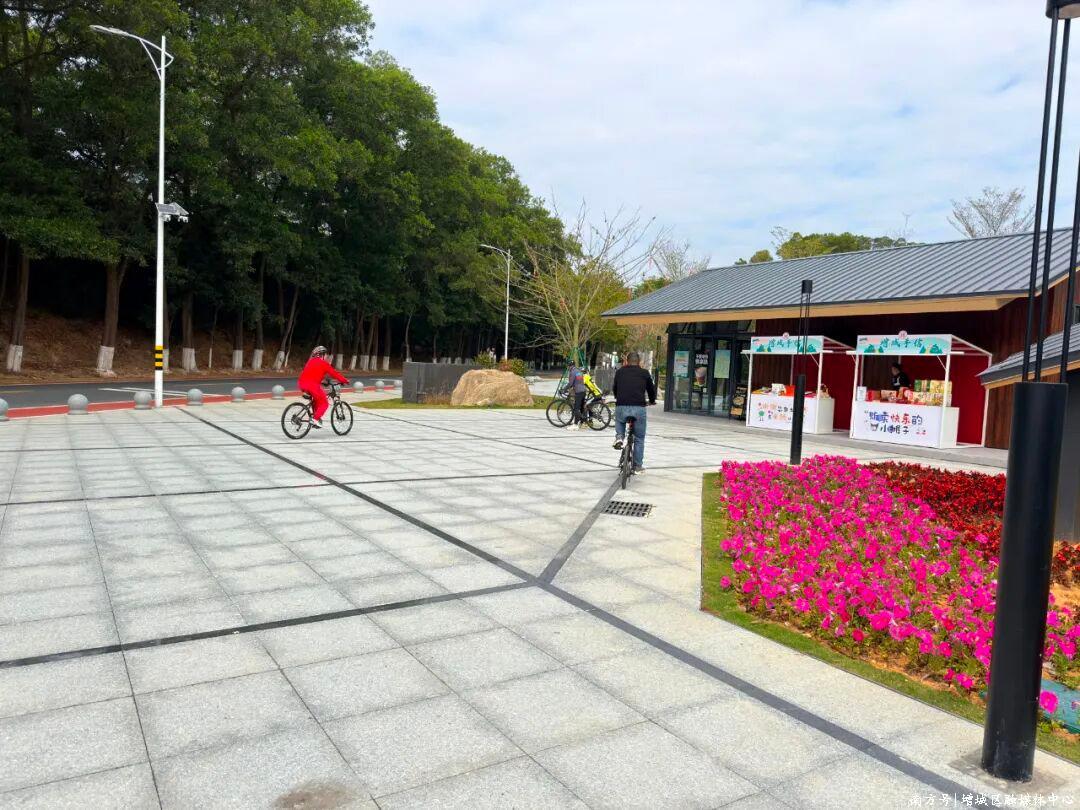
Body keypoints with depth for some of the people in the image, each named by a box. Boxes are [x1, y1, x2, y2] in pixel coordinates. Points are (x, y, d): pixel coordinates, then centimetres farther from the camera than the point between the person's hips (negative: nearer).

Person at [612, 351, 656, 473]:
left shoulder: (619, 372, 14)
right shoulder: (645, 373, 11)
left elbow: (614, 388, 26)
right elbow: (651, 390, 21)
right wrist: (652, 401, 43)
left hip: (621, 407, 1)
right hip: (639, 409, -1)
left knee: (620, 421, 36)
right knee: (639, 439, 13)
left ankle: (619, 437, 8)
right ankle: (638, 466, 17)